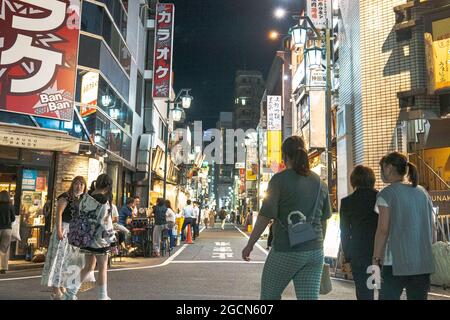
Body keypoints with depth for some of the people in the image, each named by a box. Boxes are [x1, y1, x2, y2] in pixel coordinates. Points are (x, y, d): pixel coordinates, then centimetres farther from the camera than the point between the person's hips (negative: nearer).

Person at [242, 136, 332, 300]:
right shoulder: (320, 183, 7)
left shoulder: (280, 179, -10)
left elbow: (265, 216, -12)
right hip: (315, 251, 5)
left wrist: (250, 244, -2)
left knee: (269, 295, 15)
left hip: (286, 250, -5)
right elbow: (323, 219, 14)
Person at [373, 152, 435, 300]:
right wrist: (430, 253, 21)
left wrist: (376, 259, -6)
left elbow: (383, 230, -11)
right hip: (424, 263, 6)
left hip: (395, 262, -5)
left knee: (389, 295, 1)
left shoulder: (387, 193, -6)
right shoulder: (423, 192, 11)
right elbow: (431, 228, 13)